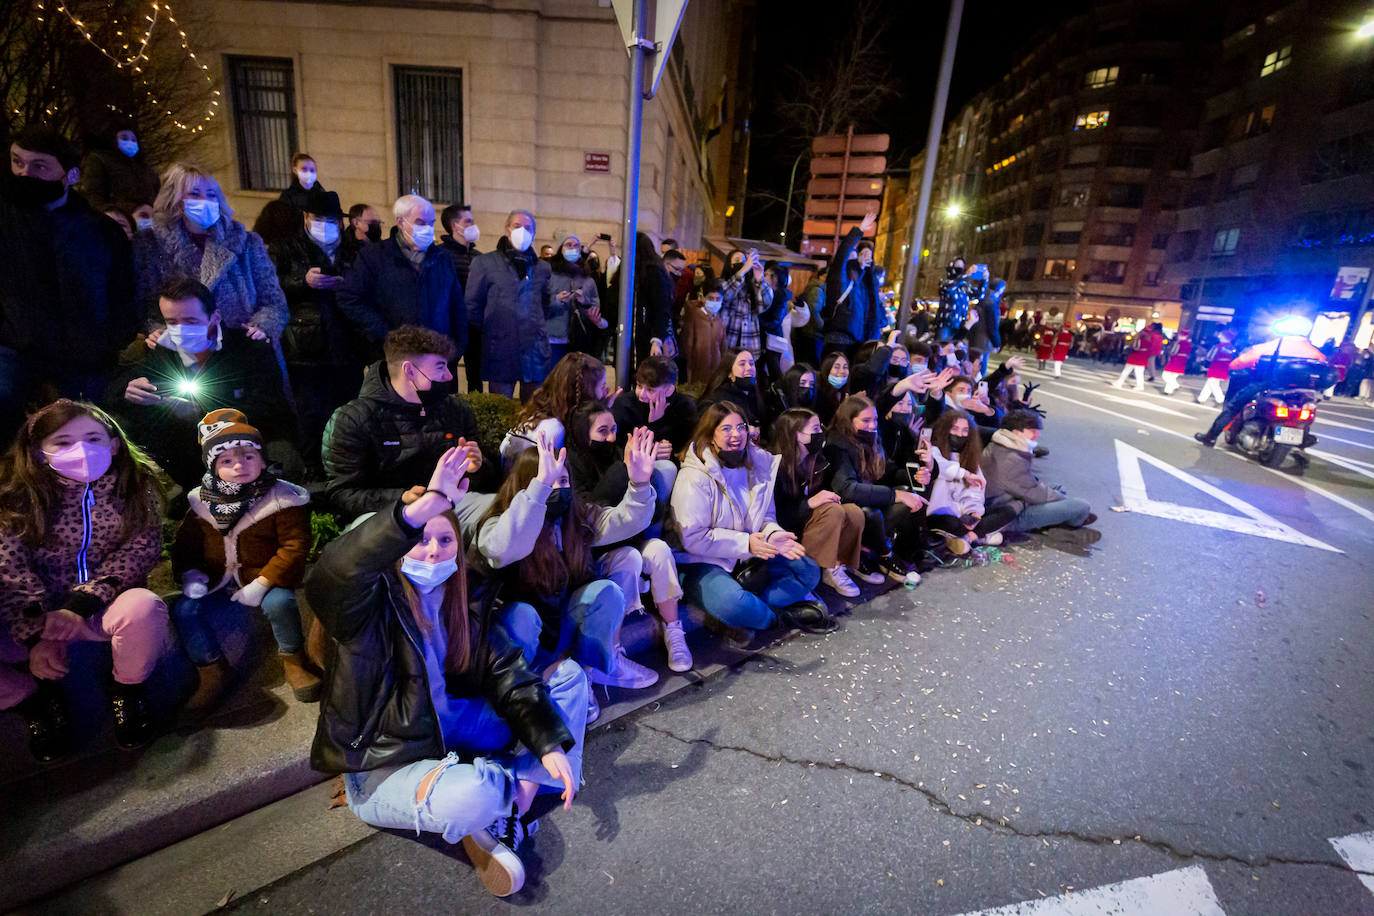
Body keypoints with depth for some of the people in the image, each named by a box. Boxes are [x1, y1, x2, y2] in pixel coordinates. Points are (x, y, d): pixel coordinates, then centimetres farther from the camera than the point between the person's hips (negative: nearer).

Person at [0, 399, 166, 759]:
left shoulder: (136, 487, -5)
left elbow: (139, 551, -11)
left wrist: (81, 604, -22)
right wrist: (37, 634, -21)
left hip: (104, 609, -1)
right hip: (34, 616, 1)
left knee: (143, 606, -36)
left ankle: (128, 690, -4)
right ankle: (36, 700, 9)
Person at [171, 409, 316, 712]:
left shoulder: (282, 497, -12)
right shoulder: (202, 500, 4)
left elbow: (295, 545, -16)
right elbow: (185, 541, 14)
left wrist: (262, 583, -22)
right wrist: (188, 573, -5)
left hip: (264, 578, -5)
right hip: (218, 581, 5)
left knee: (279, 603, -31)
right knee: (184, 609, -16)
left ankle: (293, 659, -3)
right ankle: (213, 669, 6)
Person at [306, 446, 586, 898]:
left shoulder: (466, 611, 1)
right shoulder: (372, 606, -17)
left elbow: (508, 678, -4)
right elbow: (330, 577, -42)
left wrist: (549, 744, -17)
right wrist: (431, 502, -51)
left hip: (453, 733, 6)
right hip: (384, 768, -6)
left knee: (567, 673, 2)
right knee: (472, 796, -39)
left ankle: (525, 789, -11)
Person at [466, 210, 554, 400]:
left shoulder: (542, 267, 14)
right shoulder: (484, 262, 5)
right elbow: (473, 305, 6)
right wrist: (487, 332, 6)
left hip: (535, 350, 3)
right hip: (500, 348, -3)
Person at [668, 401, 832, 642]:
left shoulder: (758, 465, 4)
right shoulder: (694, 478, -17)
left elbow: (766, 516, 12)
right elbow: (692, 539, -20)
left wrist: (773, 534, -13)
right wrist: (745, 543, -24)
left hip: (748, 560, 8)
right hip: (701, 563, -7)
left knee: (809, 570, -2)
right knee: (731, 603, -36)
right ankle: (783, 613, -4)